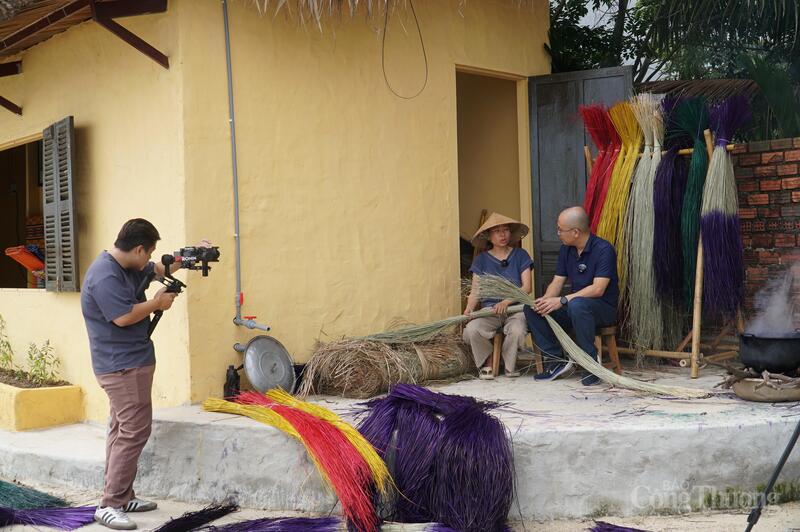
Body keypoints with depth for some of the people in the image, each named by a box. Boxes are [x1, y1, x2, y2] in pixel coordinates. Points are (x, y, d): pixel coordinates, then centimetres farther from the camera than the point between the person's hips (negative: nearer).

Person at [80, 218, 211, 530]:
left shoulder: (127, 267, 12)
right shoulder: (105, 276, -19)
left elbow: (158, 270, 27)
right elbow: (123, 317, -24)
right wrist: (158, 302, -11)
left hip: (129, 364, 11)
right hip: (124, 366, -11)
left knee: (123, 431, 15)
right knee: (134, 432, -12)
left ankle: (121, 496, 23)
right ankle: (109, 505, -9)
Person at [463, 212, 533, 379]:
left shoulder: (520, 255, 9)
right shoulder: (482, 259, 12)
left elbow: (526, 287, 0)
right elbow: (475, 291, 7)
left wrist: (506, 301, -17)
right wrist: (469, 309, -14)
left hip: (515, 307, -1)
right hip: (489, 308, 1)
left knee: (517, 330, -36)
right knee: (472, 329, -32)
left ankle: (510, 365, -3)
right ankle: (487, 364, -3)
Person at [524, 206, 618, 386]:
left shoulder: (603, 250, -17)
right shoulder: (565, 250, 6)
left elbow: (598, 289, -26)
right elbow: (557, 282, 5)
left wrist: (562, 300, -31)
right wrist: (546, 300, -18)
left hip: (604, 308, -7)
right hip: (574, 306, 7)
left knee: (577, 305, -40)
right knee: (531, 308, -11)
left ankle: (591, 363, -26)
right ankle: (557, 359, -7)